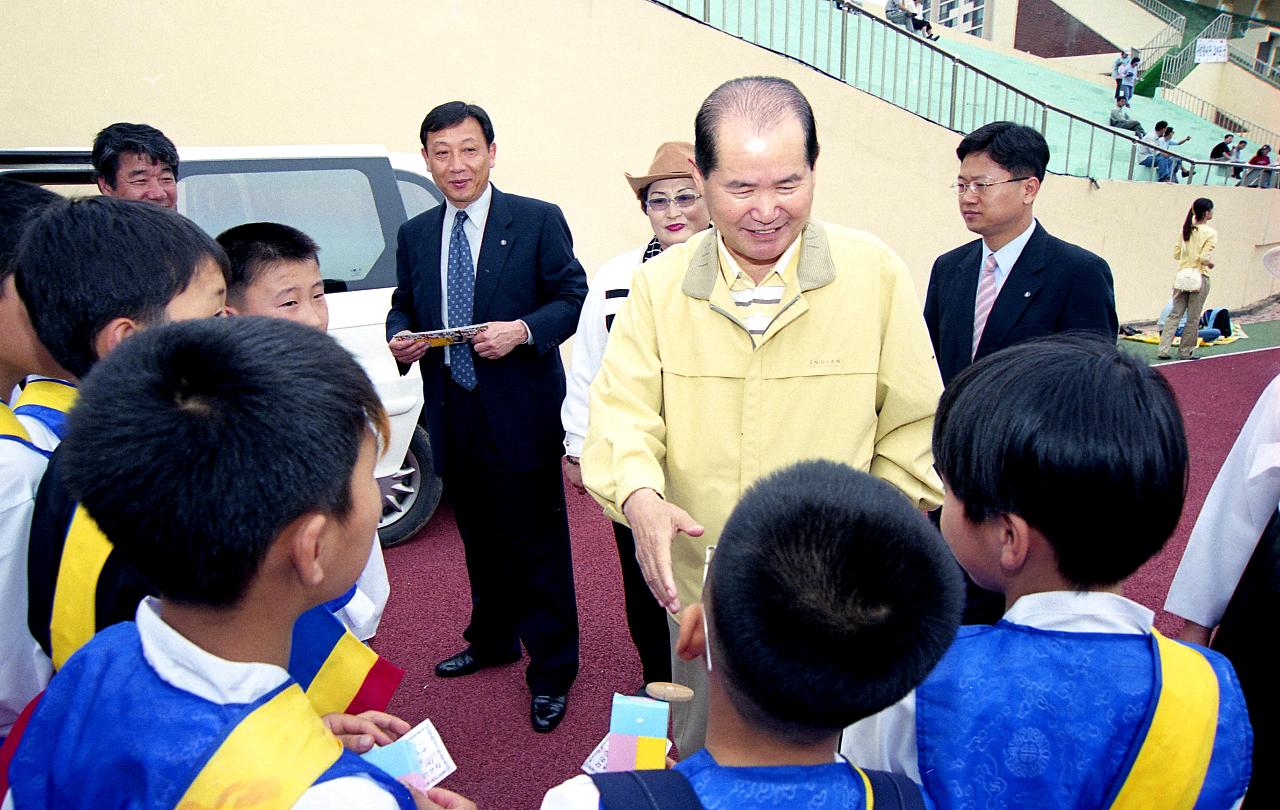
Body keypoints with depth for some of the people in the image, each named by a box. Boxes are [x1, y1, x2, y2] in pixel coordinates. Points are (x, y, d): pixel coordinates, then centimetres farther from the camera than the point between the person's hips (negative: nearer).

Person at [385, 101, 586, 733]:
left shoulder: (539, 221, -3)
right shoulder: (414, 235, 11)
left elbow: (573, 298, -5)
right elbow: (402, 305, 18)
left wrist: (522, 330, -21)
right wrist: (399, 336, -5)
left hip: (521, 415, -5)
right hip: (453, 417, 5)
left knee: (538, 546, 2)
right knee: (480, 539, 20)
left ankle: (552, 670, 17)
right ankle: (492, 640, 41)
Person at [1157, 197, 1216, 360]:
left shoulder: (1185, 230, 7)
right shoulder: (1210, 233, -9)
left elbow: (1176, 254, 7)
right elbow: (1205, 258, -16)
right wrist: (1211, 264, 3)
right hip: (1200, 277, -5)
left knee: (1175, 314, 7)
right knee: (1193, 318, 6)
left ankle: (1163, 350, 0)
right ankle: (1185, 351, 12)